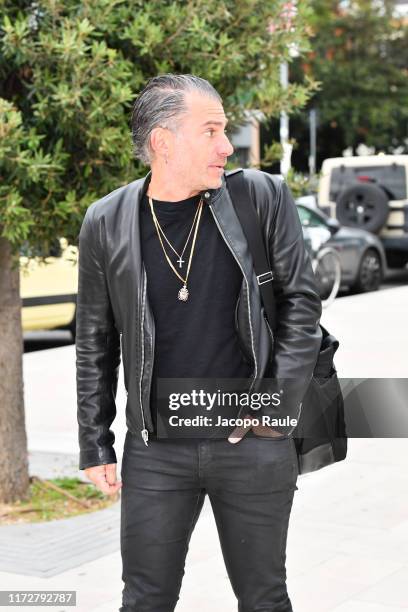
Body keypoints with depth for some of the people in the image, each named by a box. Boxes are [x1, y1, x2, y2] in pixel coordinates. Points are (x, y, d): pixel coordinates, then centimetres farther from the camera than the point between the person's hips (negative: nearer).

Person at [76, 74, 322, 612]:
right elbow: (95, 345, 6)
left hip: (255, 442, 0)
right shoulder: (106, 223, -1)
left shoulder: (263, 197, -3)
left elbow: (302, 299, 2)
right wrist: (95, 446, 6)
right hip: (155, 451, 1)